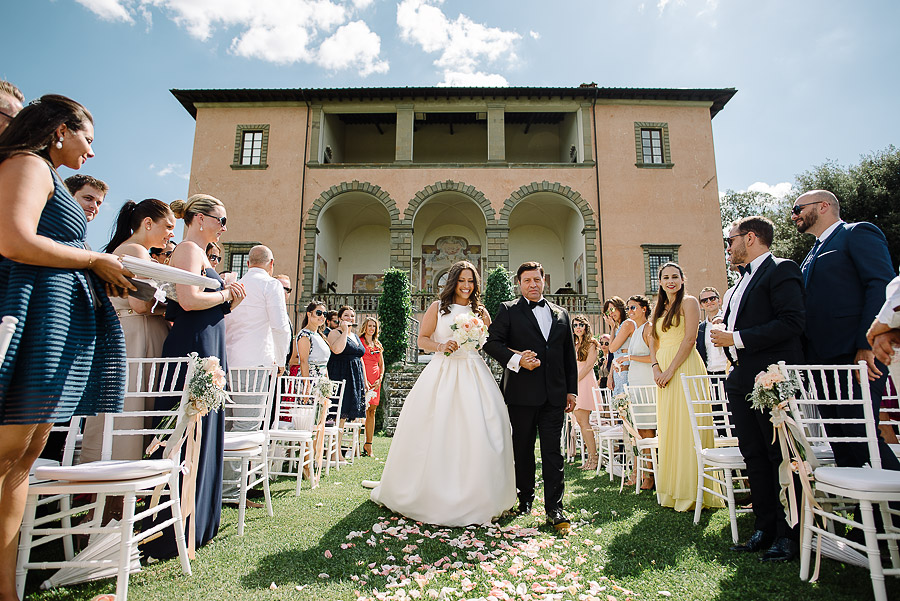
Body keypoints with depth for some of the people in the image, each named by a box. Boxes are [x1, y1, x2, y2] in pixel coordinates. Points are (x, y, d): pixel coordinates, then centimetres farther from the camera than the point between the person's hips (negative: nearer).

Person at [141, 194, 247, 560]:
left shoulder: (199, 253, 23)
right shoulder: (189, 249, -7)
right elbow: (189, 300, -22)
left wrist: (227, 302, 8)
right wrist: (226, 294, -7)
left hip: (206, 351, 10)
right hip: (193, 351, -10)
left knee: (202, 436, 13)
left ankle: (196, 524, 23)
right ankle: (177, 533, 3)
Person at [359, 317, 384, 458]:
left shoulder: (378, 344, 21)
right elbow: (360, 361, -7)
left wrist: (380, 379, 4)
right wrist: (365, 381, -15)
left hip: (375, 380, 6)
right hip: (363, 377, -6)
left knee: (372, 412, 5)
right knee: (363, 410, -11)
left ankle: (368, 446, 8)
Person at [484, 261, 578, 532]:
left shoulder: (561, 314, 14)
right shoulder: (509, 310, 4)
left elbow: (569, 356, 15)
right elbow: (492, 342, -5)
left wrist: (572, 390, 10)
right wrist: (516, 359, -20)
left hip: (554, 394, 2)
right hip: (522, 393, -2)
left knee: (553, 451, 3)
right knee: (523, 450, 10)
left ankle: (554, 508, 9)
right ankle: (525, 499, 26)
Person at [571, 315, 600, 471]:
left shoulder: (591, 344, -2)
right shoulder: (574, 345, 21)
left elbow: (589, 365, -9)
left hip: (585, 382, -7)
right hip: (574, 383, 7)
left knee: (583, 421, -11)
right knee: (580, 420, 3)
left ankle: (593, 458, -6)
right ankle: (590, 457, 8)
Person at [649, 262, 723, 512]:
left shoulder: (688, 302, -2)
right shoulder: (659, 308, 19)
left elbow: (689, 339, -12)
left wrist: (670, 370, -16)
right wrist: (656, 368, -1)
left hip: (684, 368, -7)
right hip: (665, 372, 7)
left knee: (687, 428, -5)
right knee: (668, 429, 8)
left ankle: (692, 492, 3)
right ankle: (671, 491, 17)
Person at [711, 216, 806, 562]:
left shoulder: (781, 270, -7)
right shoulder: (745, 280, 21)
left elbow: (792, 322, -19)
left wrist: (738, 338, -18)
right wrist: (723, 336, 7)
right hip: (744, 381, 9)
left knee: (782, 456, 1)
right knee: (754, 456, 11)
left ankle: (789, 533, 14)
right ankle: (765, 528, 21)